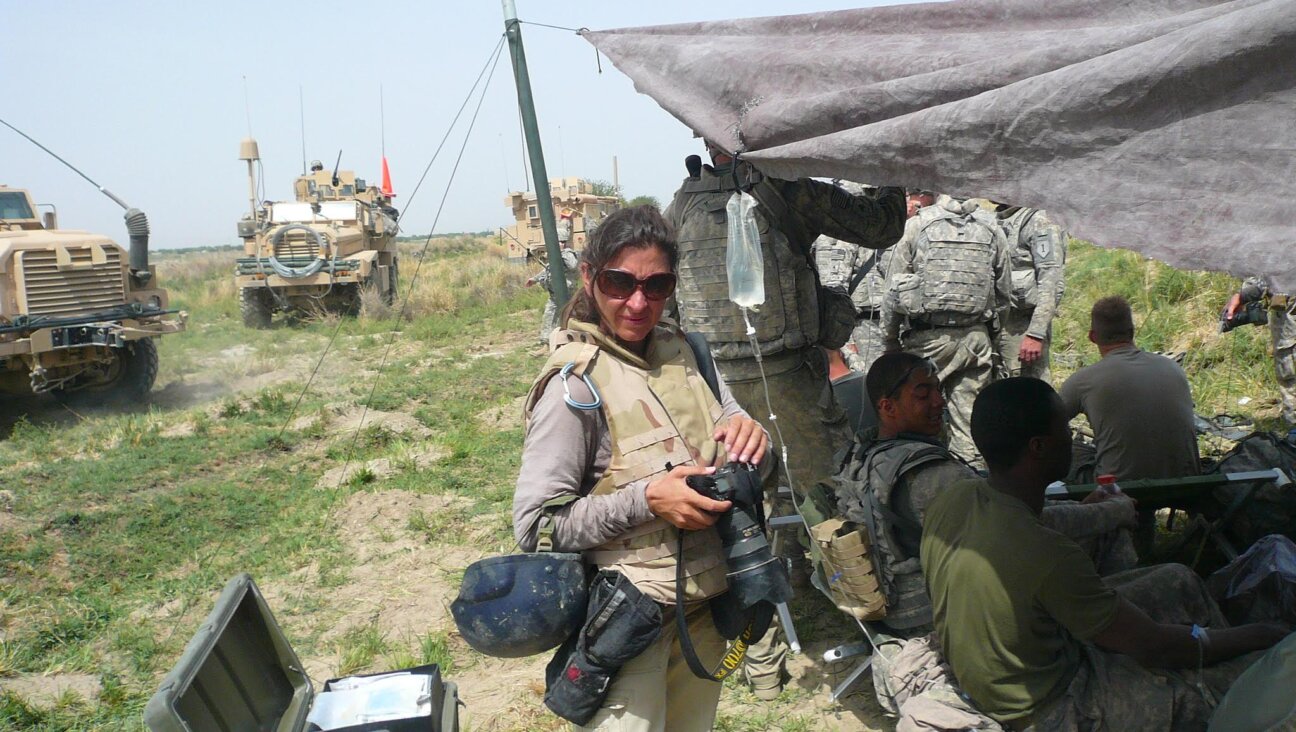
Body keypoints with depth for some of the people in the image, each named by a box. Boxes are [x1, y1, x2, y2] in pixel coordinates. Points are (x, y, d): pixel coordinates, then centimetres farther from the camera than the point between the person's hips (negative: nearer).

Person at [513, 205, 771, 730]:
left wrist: (748, 434, -14)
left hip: (705, 604, 7)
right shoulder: (576, 384, -17)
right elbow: (533, 524, -19)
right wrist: (646, 501, -28)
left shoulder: (683, 350, 1)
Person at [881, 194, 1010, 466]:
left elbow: (893, 291, -1)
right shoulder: (992, 229, 6)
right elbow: (1003, 292, 12)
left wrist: (890, 339, 8)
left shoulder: (917, 225, -4)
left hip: (928, 338, -3)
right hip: (976, 338, 3)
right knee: (970, 418, 7)